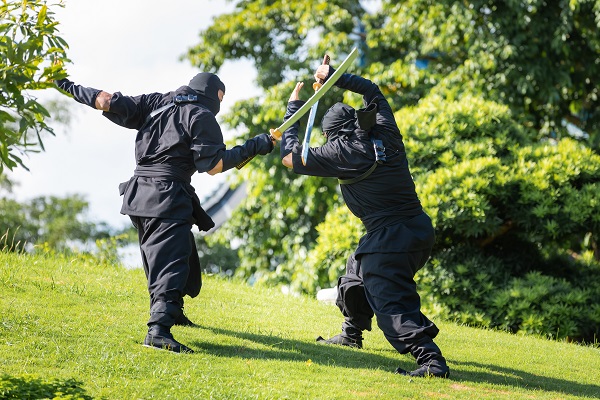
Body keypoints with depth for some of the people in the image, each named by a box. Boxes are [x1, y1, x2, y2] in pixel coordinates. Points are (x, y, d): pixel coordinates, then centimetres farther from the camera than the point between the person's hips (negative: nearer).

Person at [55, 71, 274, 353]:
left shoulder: (155, 103, 16)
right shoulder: (201, 116, -2)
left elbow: (110, 103, 7)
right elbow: (212, 165, -8)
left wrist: (71, 89, 16)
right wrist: (252, 148, -2)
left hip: (138, 195, 8)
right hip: (168, 197, -8)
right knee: (170, 263, -15)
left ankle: (172, 311, 44)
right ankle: (158, 330, -31)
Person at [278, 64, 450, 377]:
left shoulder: (341, 152, -9)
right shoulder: (386, 133, 5)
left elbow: (290, 156, 3)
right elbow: (372, 91, 25)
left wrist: (293, 107, 13)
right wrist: (334, 76, 26)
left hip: (389, 240, -8)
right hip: (421, 230, 8)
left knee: (392, 305, -12)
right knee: (358, 269, 29)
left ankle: (430, 359, -28)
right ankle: (351, 334, 47)